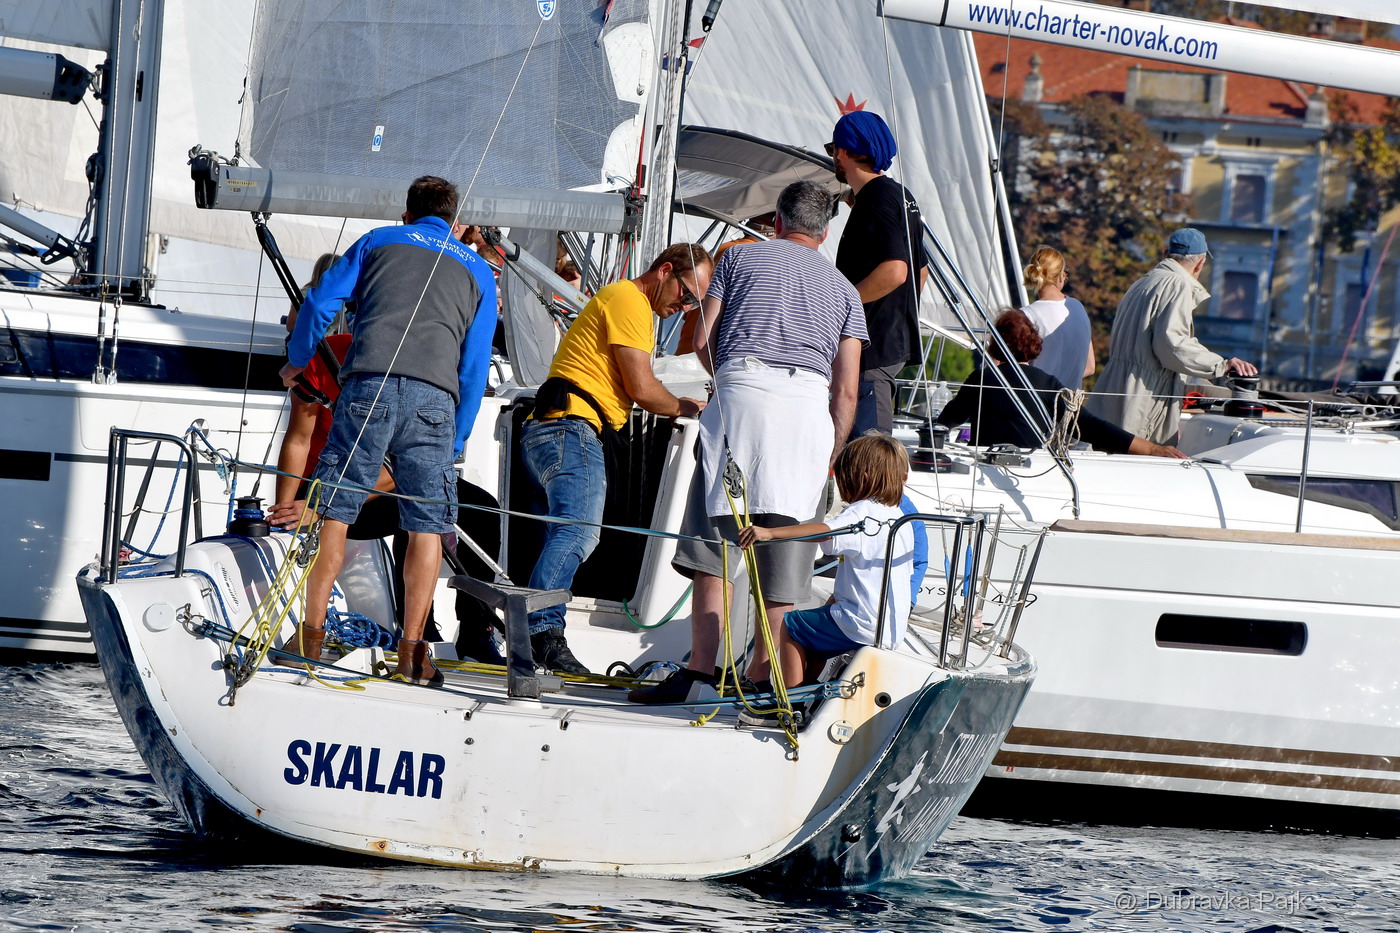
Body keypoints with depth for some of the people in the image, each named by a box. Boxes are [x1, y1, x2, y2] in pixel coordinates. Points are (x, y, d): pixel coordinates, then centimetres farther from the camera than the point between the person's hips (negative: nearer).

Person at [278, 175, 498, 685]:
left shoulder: (380, 241, 22)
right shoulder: (477, 270, 25)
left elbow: (322, 301, 15)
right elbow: (475, 364, 20)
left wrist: (297, 360, 32)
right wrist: (456, 441, 24)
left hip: (368, 387, -1)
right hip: (434, 397, 1)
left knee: (334, 510, 4)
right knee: (426, 524, 3)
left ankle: (311, 635, 0)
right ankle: (412, 652, -4)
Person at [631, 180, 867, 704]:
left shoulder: (741, 257, 20)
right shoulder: (843, 288, 24)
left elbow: (703, 341, 14)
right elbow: (847, 390, 15)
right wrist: (829, 459, 22)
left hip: (742, 390, -2)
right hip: (810, 404, 2)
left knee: (717, 533, -2)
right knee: (786, 541, 4)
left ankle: (702, 666, -11)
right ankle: (761, 675, 1)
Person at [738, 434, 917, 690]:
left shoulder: (862, 513, -15)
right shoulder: (901, 519, 13)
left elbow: (825, 531, -34)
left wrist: (769, 532, -43)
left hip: (862, 626, -9)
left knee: (791, 626, 5)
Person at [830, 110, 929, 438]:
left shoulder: (876, 199, -14)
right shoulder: (900, 195, 18)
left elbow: (894, 271, -25)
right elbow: (919, 271, 25)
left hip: (874, 347, -11)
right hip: (896, 340, 11)